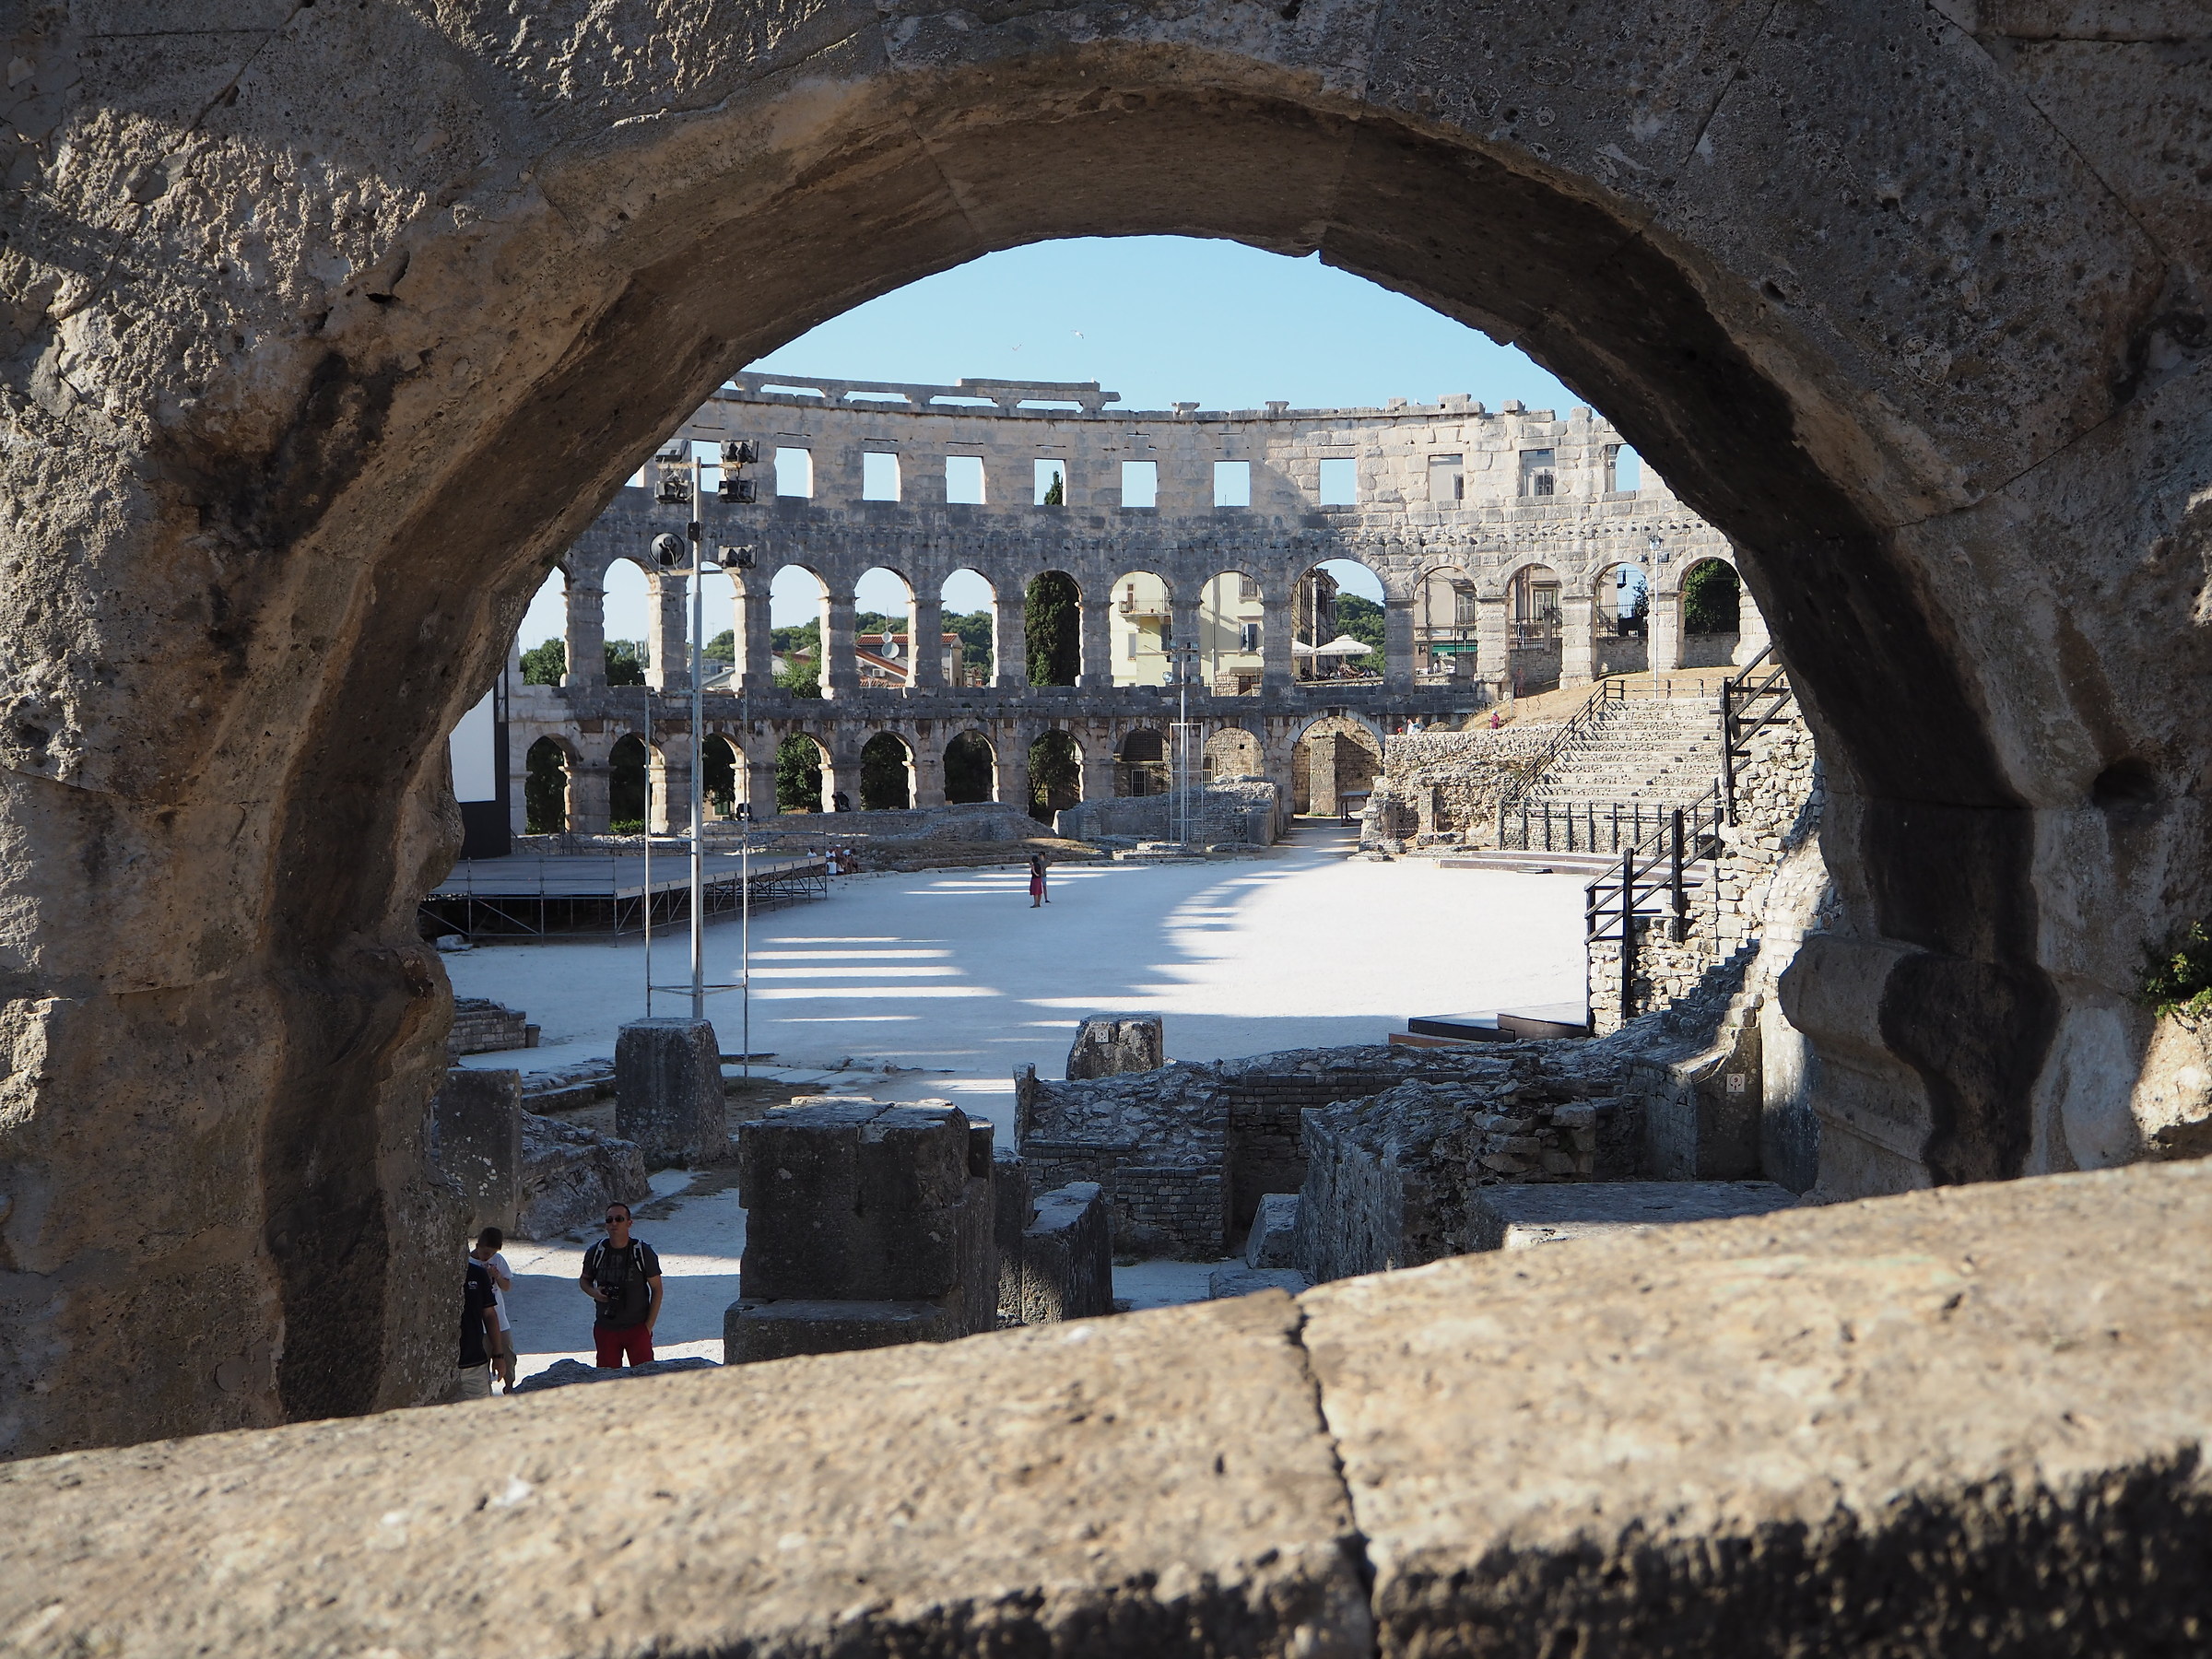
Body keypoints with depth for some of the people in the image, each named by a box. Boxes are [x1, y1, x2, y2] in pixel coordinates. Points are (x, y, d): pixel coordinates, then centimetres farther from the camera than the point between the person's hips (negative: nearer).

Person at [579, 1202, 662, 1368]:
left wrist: (649, 1325, -7)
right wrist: (593, 1292, -7)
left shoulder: (643, 1251, -7)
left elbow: (656, 1289, -2)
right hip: (605, 1329, 3)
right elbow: (584, 1279, 17)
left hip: (637, 1328, -2)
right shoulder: (595, 1252, 1)